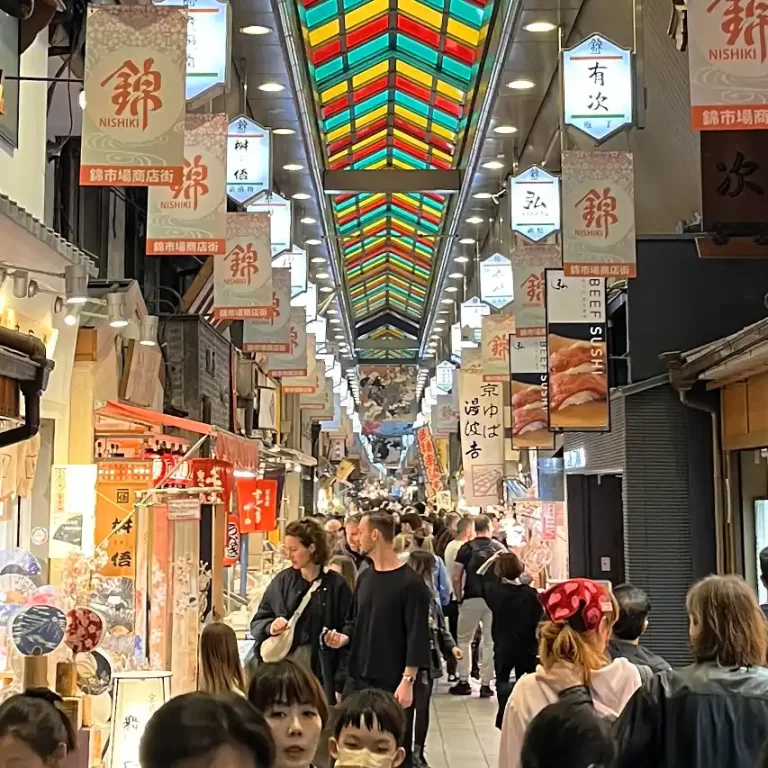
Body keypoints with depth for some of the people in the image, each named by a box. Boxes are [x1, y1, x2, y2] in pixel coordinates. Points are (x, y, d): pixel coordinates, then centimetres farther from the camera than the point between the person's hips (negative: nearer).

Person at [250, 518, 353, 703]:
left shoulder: (335, 585, -3)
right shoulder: (282, 581, 6)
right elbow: (257, 621, 13)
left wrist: (340, 684, -8)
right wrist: (269, 627, -11)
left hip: (321, 673, -2)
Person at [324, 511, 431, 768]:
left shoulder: (410, 582, -11)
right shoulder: (365, 577, 10)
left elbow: (417, 637, -13)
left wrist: (407, 680, -17)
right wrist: (343, 637, -1)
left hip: (392, 682, -6)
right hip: (358, 678, 7)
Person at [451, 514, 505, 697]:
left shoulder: (466, 548, -2)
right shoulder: (499, 548, 1)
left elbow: (456, 578, -6)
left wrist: (459, 598, 6)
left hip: (471, 599, -1)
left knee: (464, 641, 12)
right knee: (490, 642, 7)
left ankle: (463, 682, 11)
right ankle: (486, 684, 8)